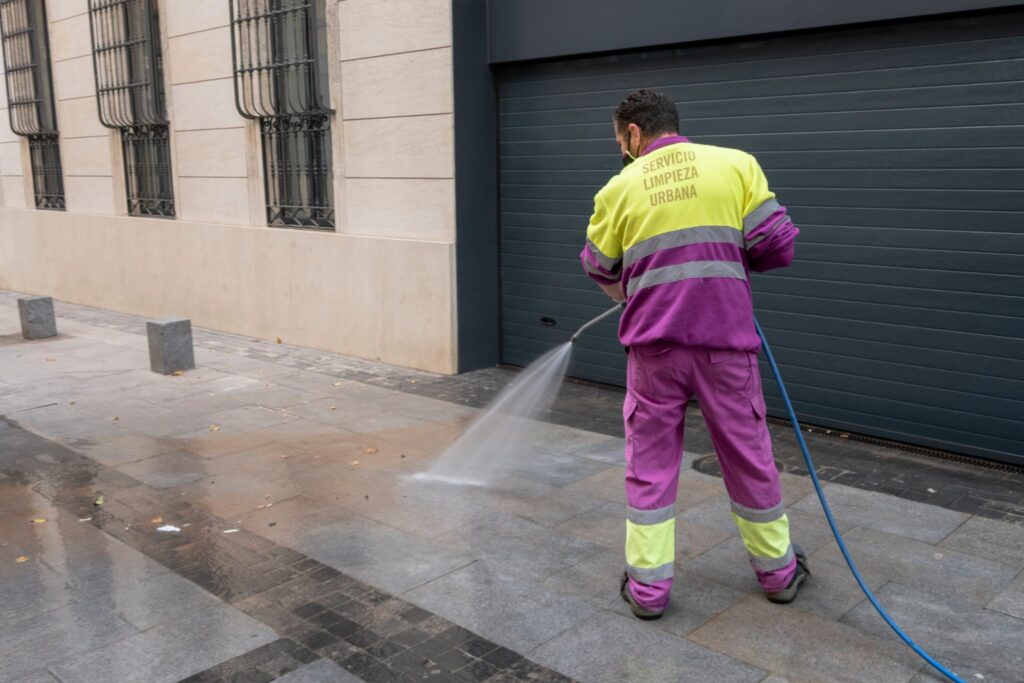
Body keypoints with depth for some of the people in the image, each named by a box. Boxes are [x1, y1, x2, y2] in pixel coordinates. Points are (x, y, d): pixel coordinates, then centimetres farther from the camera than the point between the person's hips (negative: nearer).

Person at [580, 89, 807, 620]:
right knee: (747, 457, 15)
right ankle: (777, 570, 31)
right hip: (725, 342, 1)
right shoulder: (736, 165, 1)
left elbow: (600, 269, 14)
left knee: (650, 464, 12)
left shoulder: (620, 187, 3)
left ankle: (647, 585, 16)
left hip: (654, 346, 0)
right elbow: (776, 245, -3)